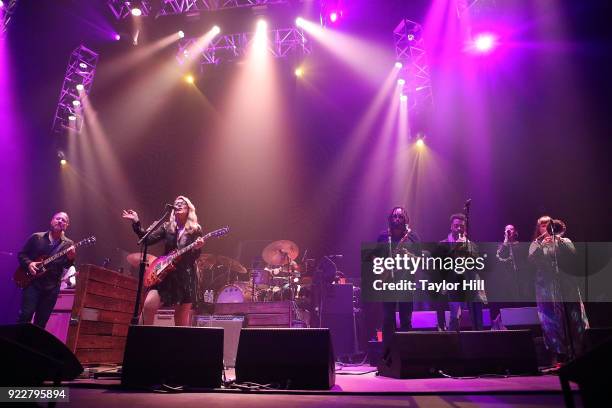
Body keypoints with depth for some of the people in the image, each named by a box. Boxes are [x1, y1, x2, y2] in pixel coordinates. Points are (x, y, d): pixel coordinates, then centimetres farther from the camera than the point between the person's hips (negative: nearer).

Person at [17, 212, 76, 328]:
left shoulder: (69, 244, 5)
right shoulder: (36, 237, 6)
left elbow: (67, 266, -3)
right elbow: (21, 254, 9)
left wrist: (70, 259, -26)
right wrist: (29, 263, -11)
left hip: (52, 286, 1)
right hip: (32, 282, -1)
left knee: (41, 322, 6)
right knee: (25, 315, -11)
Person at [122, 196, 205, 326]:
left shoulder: (195, 230, 2)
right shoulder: (167, 227, 10)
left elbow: (195, 256, -1)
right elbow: (148, 239, 2)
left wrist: (197, 248, -23)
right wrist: (136, 222, -3)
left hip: (186, 276, -2)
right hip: (165, 273, 2)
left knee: (181, 318, 2)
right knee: (148, 305, -16)